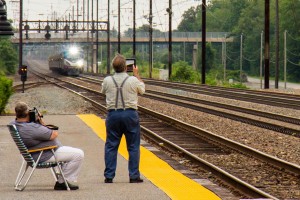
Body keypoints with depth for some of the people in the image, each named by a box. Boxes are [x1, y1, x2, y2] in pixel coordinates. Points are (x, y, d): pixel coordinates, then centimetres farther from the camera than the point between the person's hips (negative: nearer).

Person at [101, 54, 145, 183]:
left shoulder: (107, 80, -4)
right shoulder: (133, 80, -9)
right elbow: (142, 90, 11)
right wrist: (137, 75, 23)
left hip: (113, 114, 2)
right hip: (130, 114, -2)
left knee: (111, 146, 8)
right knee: (133, 146, 6)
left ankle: (109, 176, 7)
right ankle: (134, 176, 6)